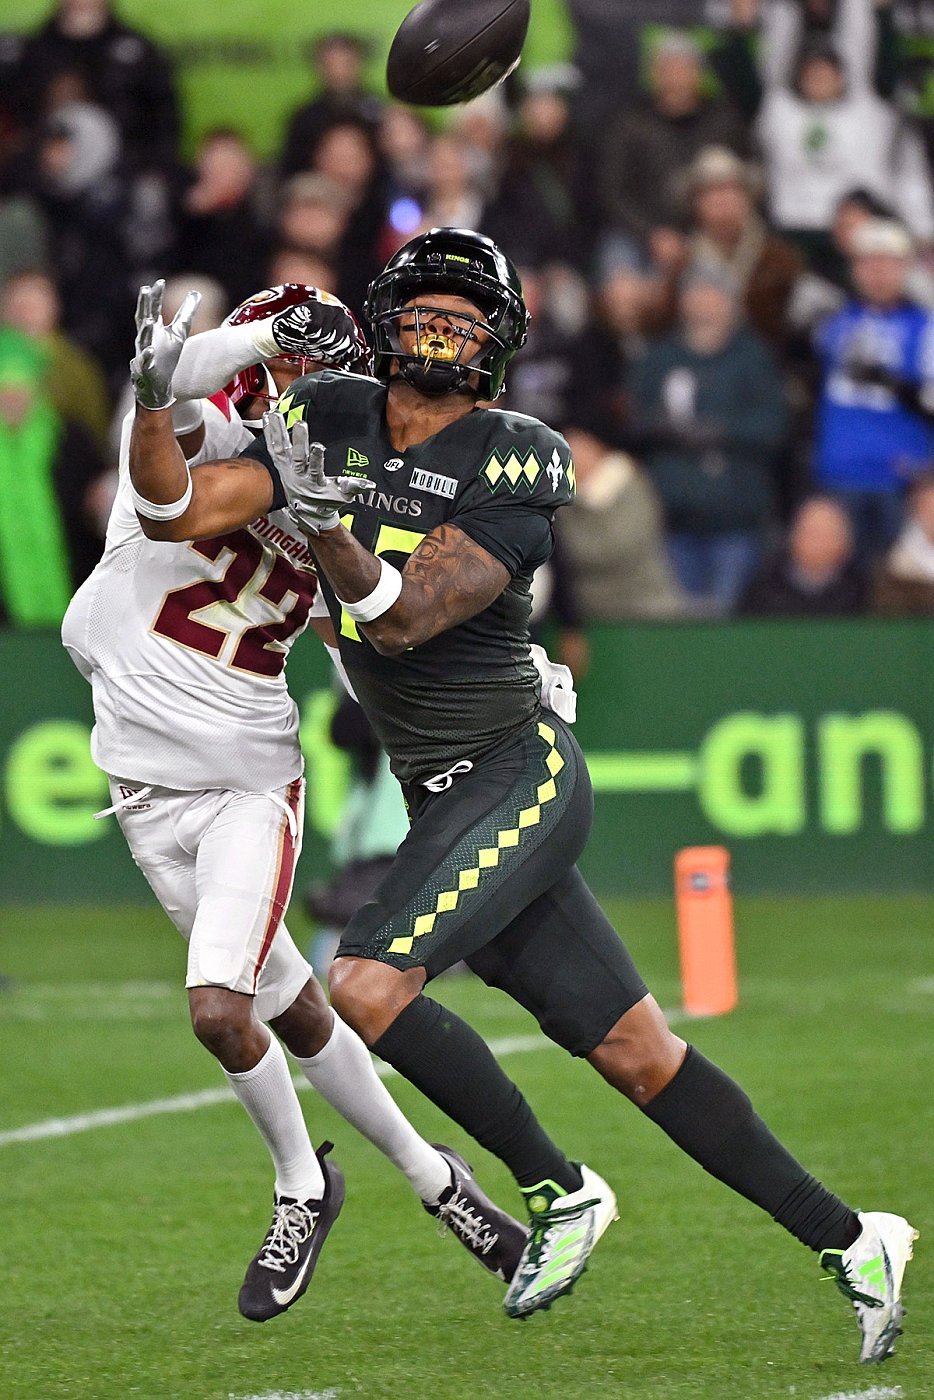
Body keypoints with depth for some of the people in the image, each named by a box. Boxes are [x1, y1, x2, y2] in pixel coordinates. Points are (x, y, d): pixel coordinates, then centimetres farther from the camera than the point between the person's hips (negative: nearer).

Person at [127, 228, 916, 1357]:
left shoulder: (514, 471, -11)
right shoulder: (331, 425, 6)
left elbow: (405, 619, -21)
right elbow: (177, 510, 3)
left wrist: (331, 533, -37)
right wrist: (152, 399, -13)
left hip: (518, 770, -6)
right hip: (447, 798, 6)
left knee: (367, 985, -22)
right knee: (635, 1054, 5)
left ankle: (560, 1193, -6)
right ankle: (846, 1240, 13)